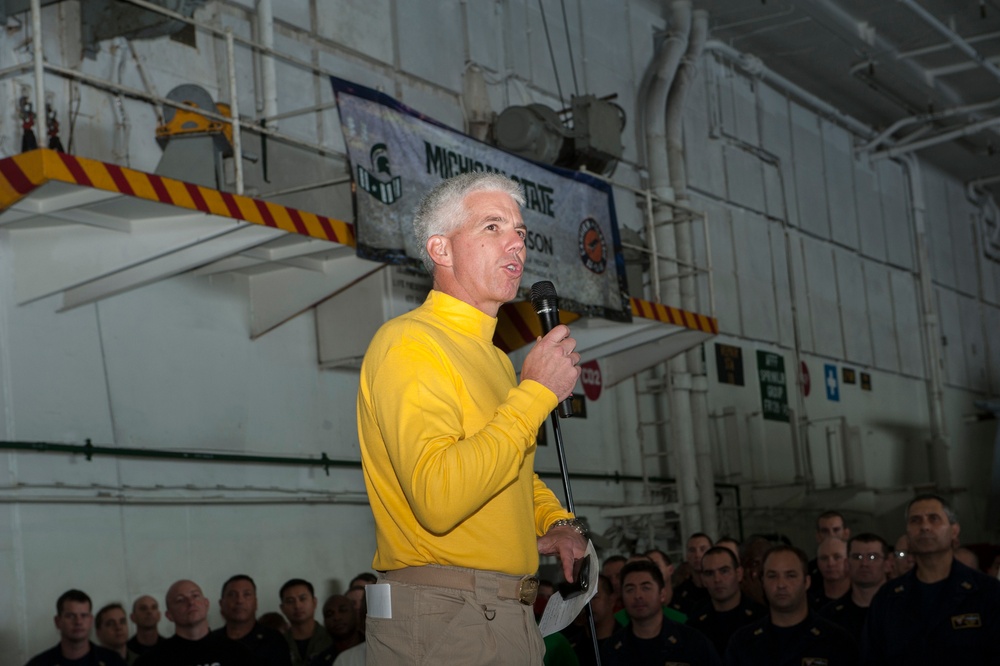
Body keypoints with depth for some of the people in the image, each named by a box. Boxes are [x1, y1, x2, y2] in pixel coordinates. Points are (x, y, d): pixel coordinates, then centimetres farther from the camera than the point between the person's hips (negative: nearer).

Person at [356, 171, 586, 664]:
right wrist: (536, 392, -20)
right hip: (441, 623, -9)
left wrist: (558, 521, 7)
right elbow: (439, 498, -27)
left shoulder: (495, 358, 17)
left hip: (510, 617, 9)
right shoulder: (408, 342, -13)